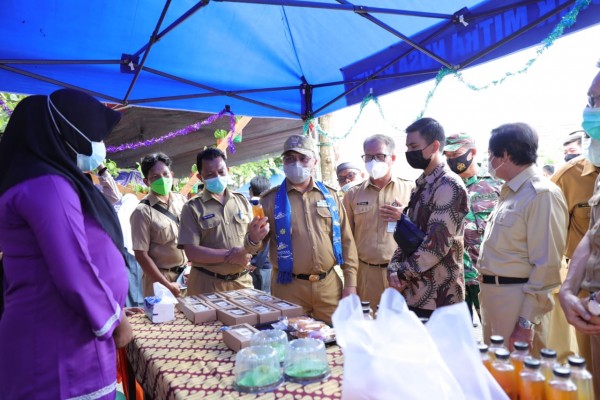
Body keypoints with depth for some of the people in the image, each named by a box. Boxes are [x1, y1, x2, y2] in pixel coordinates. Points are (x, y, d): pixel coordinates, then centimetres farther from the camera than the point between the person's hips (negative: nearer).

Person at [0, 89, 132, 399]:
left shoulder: (59, 183, 12)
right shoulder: (47, 185, -19)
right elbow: (75, 277, -26)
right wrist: (116, 319, -10)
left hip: (71, 346, 9)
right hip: (62, 355, -9)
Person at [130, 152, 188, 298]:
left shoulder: (182, 200, 2)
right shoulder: (143, 212, -13)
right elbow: (141, 255, -13)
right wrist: (167, 285, -13)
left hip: (187, 274, 5)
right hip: (160, 278, -4)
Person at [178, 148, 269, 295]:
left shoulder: (242, 200, 5)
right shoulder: (193, 208, -5)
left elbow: (254, 248, 4)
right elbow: (192, 252, -13)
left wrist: (254, 239, -19)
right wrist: (229, 255, -16)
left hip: (242, 281, 3)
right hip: (208, 284, -3)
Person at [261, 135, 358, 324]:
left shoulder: (330, 195, 6)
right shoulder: (270, 199, 1)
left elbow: (346, 240, 8)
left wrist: (350, 282, 3)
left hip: (329, 284, 2)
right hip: (288, 287, -1)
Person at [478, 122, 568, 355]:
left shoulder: (542, 194, -15)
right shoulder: (509, 192, 13)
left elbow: (546, 265, -18)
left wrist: (527, 321, -18)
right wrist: (486, 290, 17)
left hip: (518, 302, -8)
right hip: (493, 297, 8)